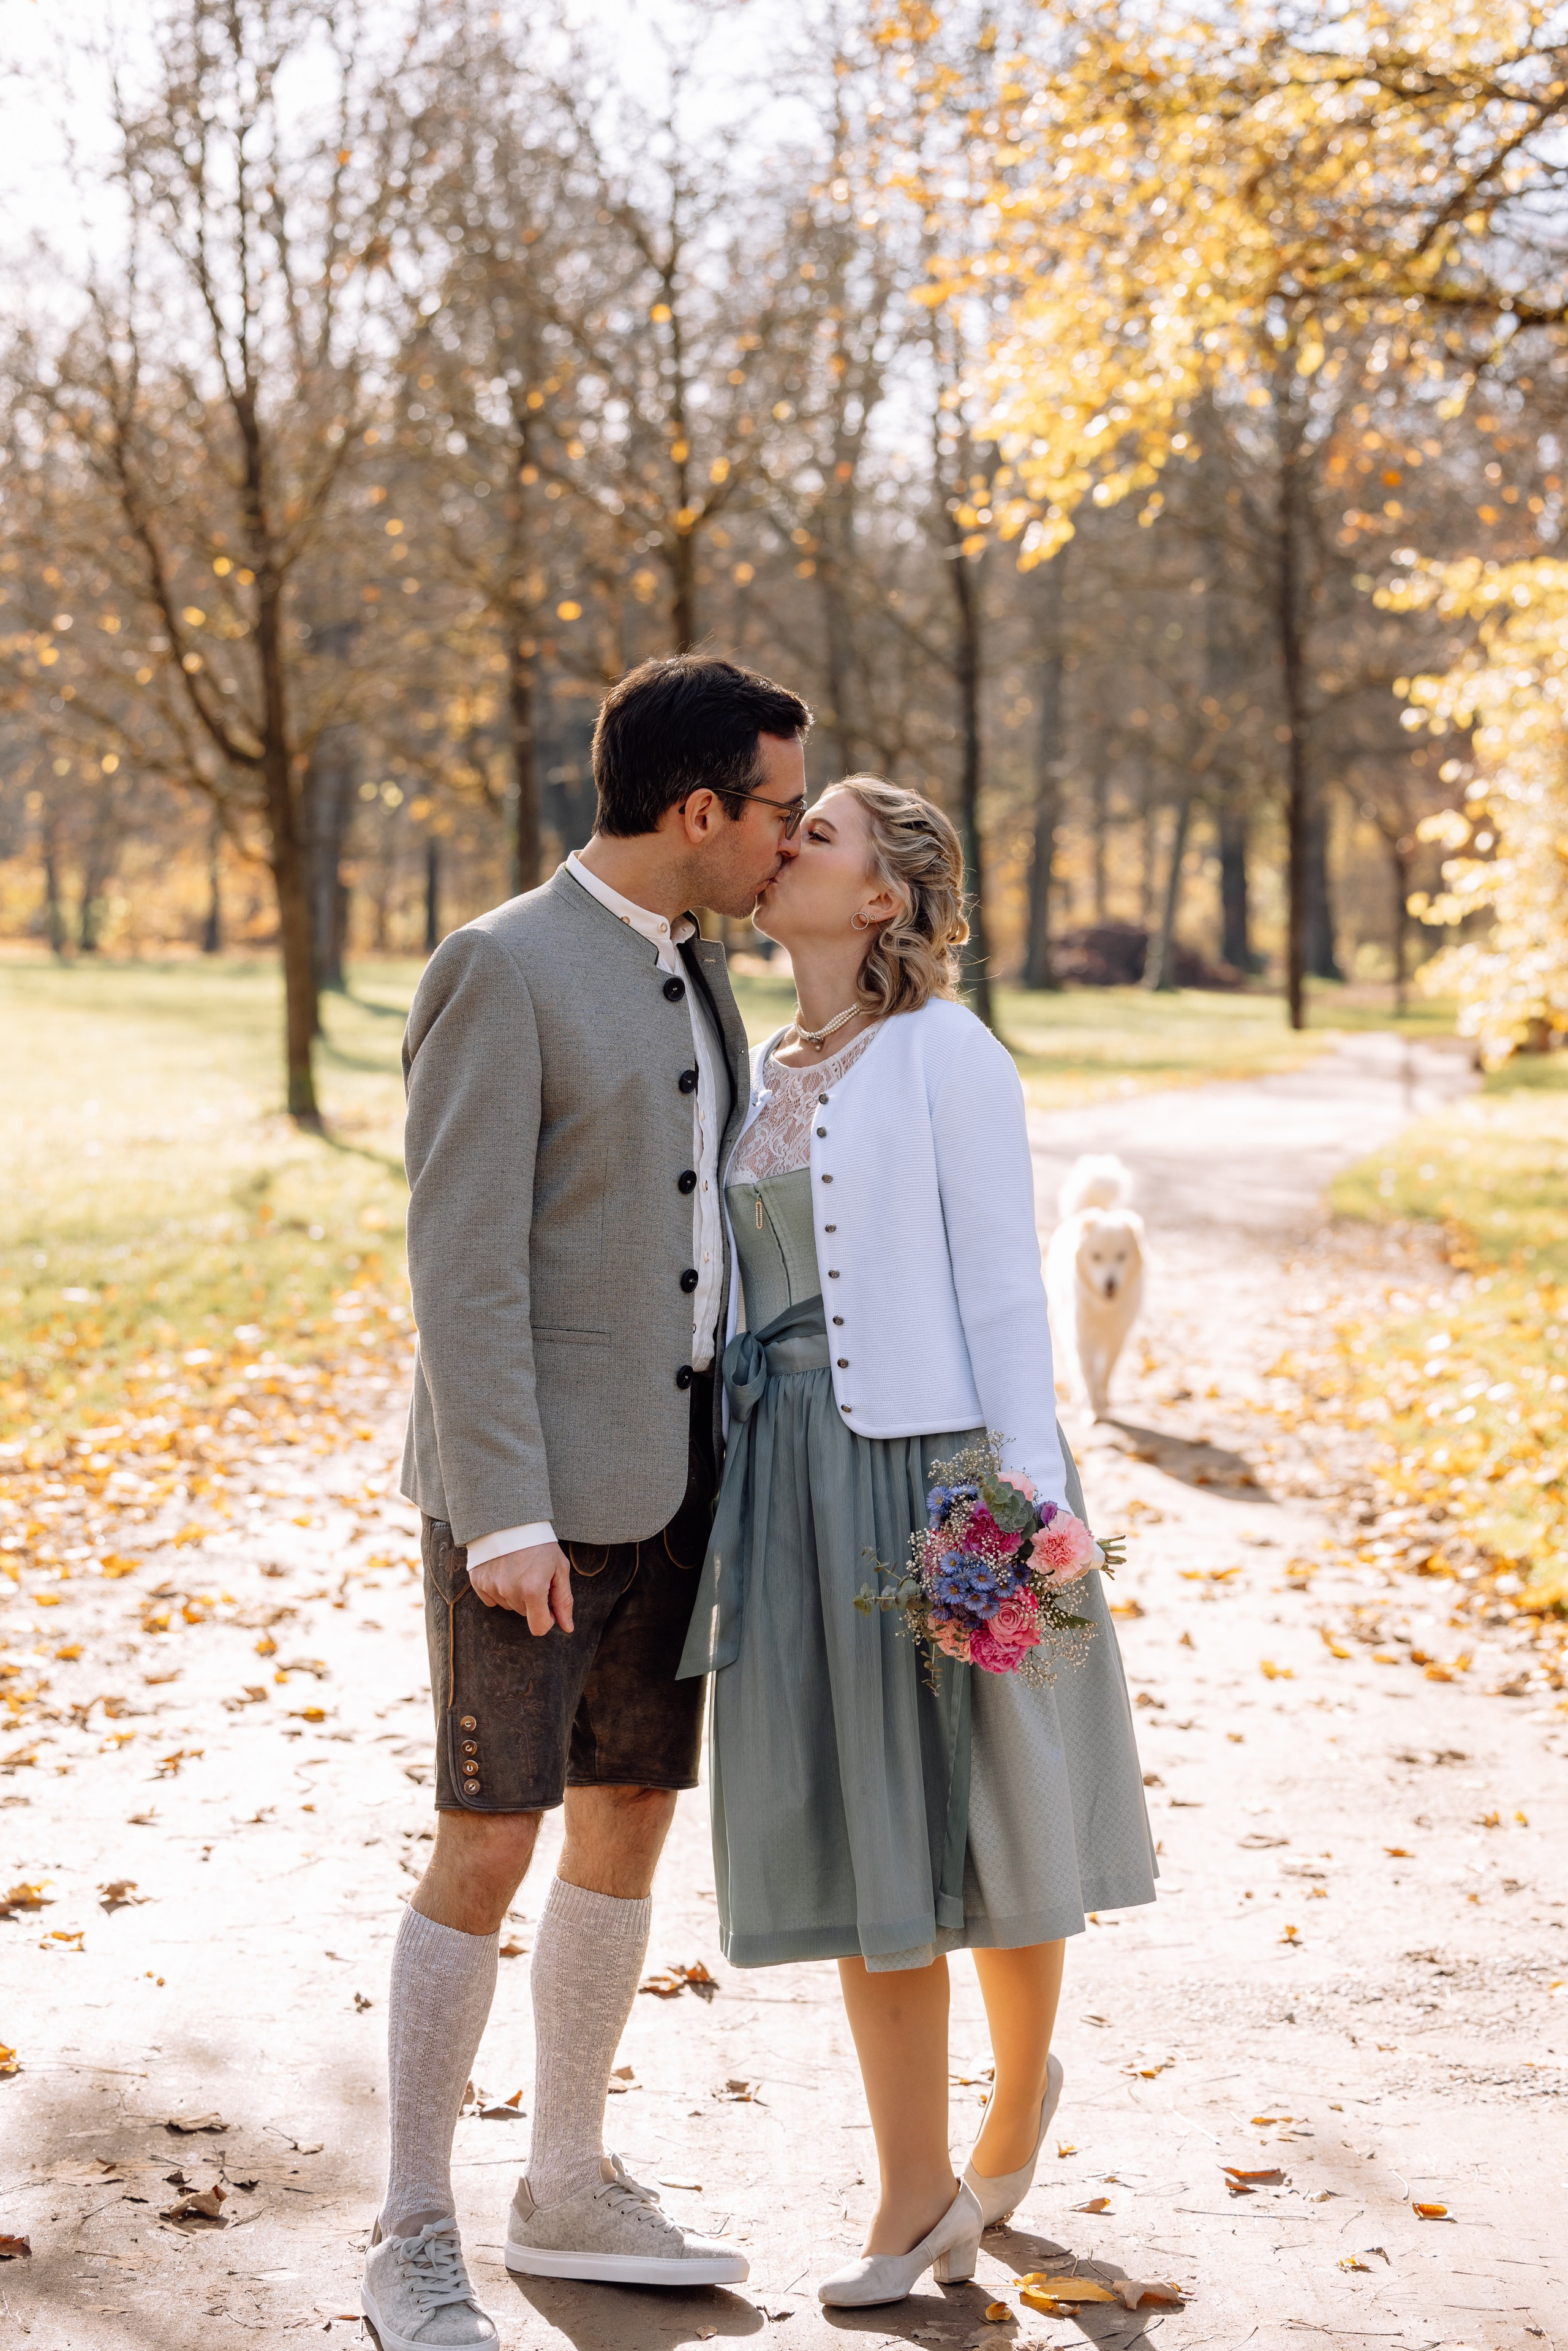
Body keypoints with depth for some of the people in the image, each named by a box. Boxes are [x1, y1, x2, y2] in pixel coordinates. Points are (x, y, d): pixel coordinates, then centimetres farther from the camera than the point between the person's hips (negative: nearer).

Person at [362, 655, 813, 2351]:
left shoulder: (691, 971, 13)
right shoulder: (499, 972, -14)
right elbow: (460, 1261, -18)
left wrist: (732, 1462, 16)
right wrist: (505, 1516, -22)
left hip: (670, 1471, 8)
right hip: (533, 1487, -8)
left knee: (629, 1822, 12)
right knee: (488, 1847, -5)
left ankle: (567, 2193, 26)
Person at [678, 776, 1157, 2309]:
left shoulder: (947, 1054, -6)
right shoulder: (765, 1077, 13)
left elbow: (1002, 1283, -10)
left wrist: (1027, 1501, -17)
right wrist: (725, 1511, 14)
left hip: (937, 1468, -6)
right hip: (797, 1481, 6)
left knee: (978, 1821, 7)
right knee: (854, 1833, 5)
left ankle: (1022, 2085, 33)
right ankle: (915, 2195, 11)